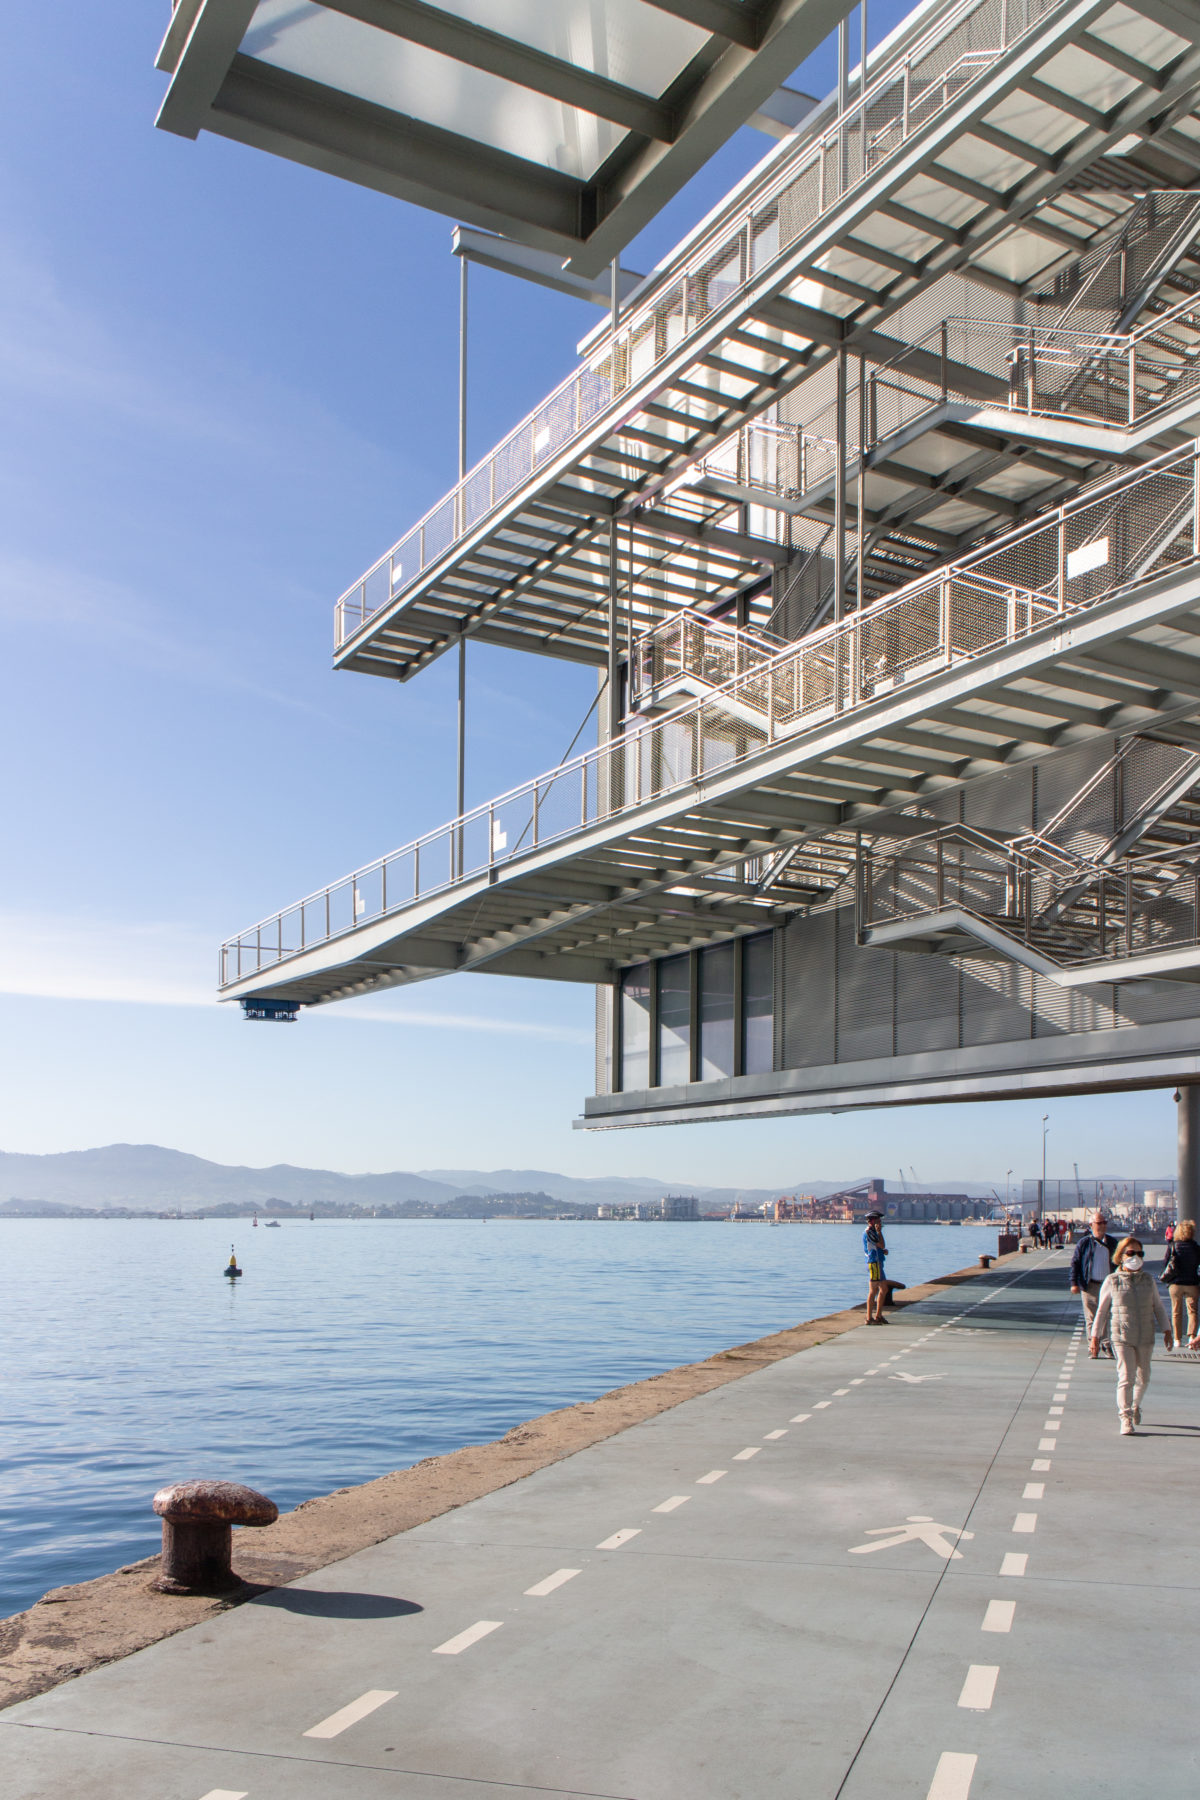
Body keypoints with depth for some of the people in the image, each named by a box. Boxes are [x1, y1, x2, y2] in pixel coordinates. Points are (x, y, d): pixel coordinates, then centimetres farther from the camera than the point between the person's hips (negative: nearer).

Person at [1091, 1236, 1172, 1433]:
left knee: (1143, 1377, 13)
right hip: (1121, 1336, -3)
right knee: (1126, 1377, -10)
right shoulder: (1112, 1281, -3)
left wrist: (1167, 1331, 11)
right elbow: (1101, 1310, 2)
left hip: (1145, 1336, 3)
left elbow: (1158, 1306, 15)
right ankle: (1126, 1419, -3)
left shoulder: (1148, 1280, 6)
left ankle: (1136, 1406, 39)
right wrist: (1094, 1337, 2)